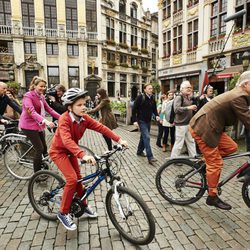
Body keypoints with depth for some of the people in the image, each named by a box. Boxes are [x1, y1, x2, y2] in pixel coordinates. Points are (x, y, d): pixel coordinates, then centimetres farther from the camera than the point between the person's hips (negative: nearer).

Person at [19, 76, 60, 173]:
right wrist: (45, 121, -47)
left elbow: (49, 109, 6)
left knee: (44, 147, 12)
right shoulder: (28, 96, -16)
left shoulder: (41, 96, 9)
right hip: (29, 125, -7)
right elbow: (32, 112, -31)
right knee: (39, 149, -7)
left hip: (39, 125, 8)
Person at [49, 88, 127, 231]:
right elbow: (67, 140, -45)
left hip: (70, 151, 6)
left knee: (78, 178, 12)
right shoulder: (64, 119, -30)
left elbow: (101, 127, -17)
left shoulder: (84, 118, -12)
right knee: (72, 179, -18)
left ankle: (83, 206, 33)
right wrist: (83, 155, -59)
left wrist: (119, 140, -27)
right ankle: (63, 213, 2)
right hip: (58, 151, -6)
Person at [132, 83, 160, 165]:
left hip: (148, 121, 7)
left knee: (143, 137, 17)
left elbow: (154, 108, 14)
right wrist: (135, 120, -17)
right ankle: (150, 157, -13)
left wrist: (156, 115, -6)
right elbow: (134, 109, -12)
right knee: (147, 137, -13)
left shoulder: (152, 98, 5)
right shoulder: (140, 97, -13)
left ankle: (139, 151, 35)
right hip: (141, 121, -7)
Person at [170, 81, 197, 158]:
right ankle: (173, 159, 10)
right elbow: (176, 109, -26)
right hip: (181, 124, -8)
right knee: (179, 143, -3)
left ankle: (194, 157, 29)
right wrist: (188, 108, -29)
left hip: (189, 123, 9)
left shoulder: (189, 98, 15)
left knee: (191, 141, 16)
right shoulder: (179, 97, -11)